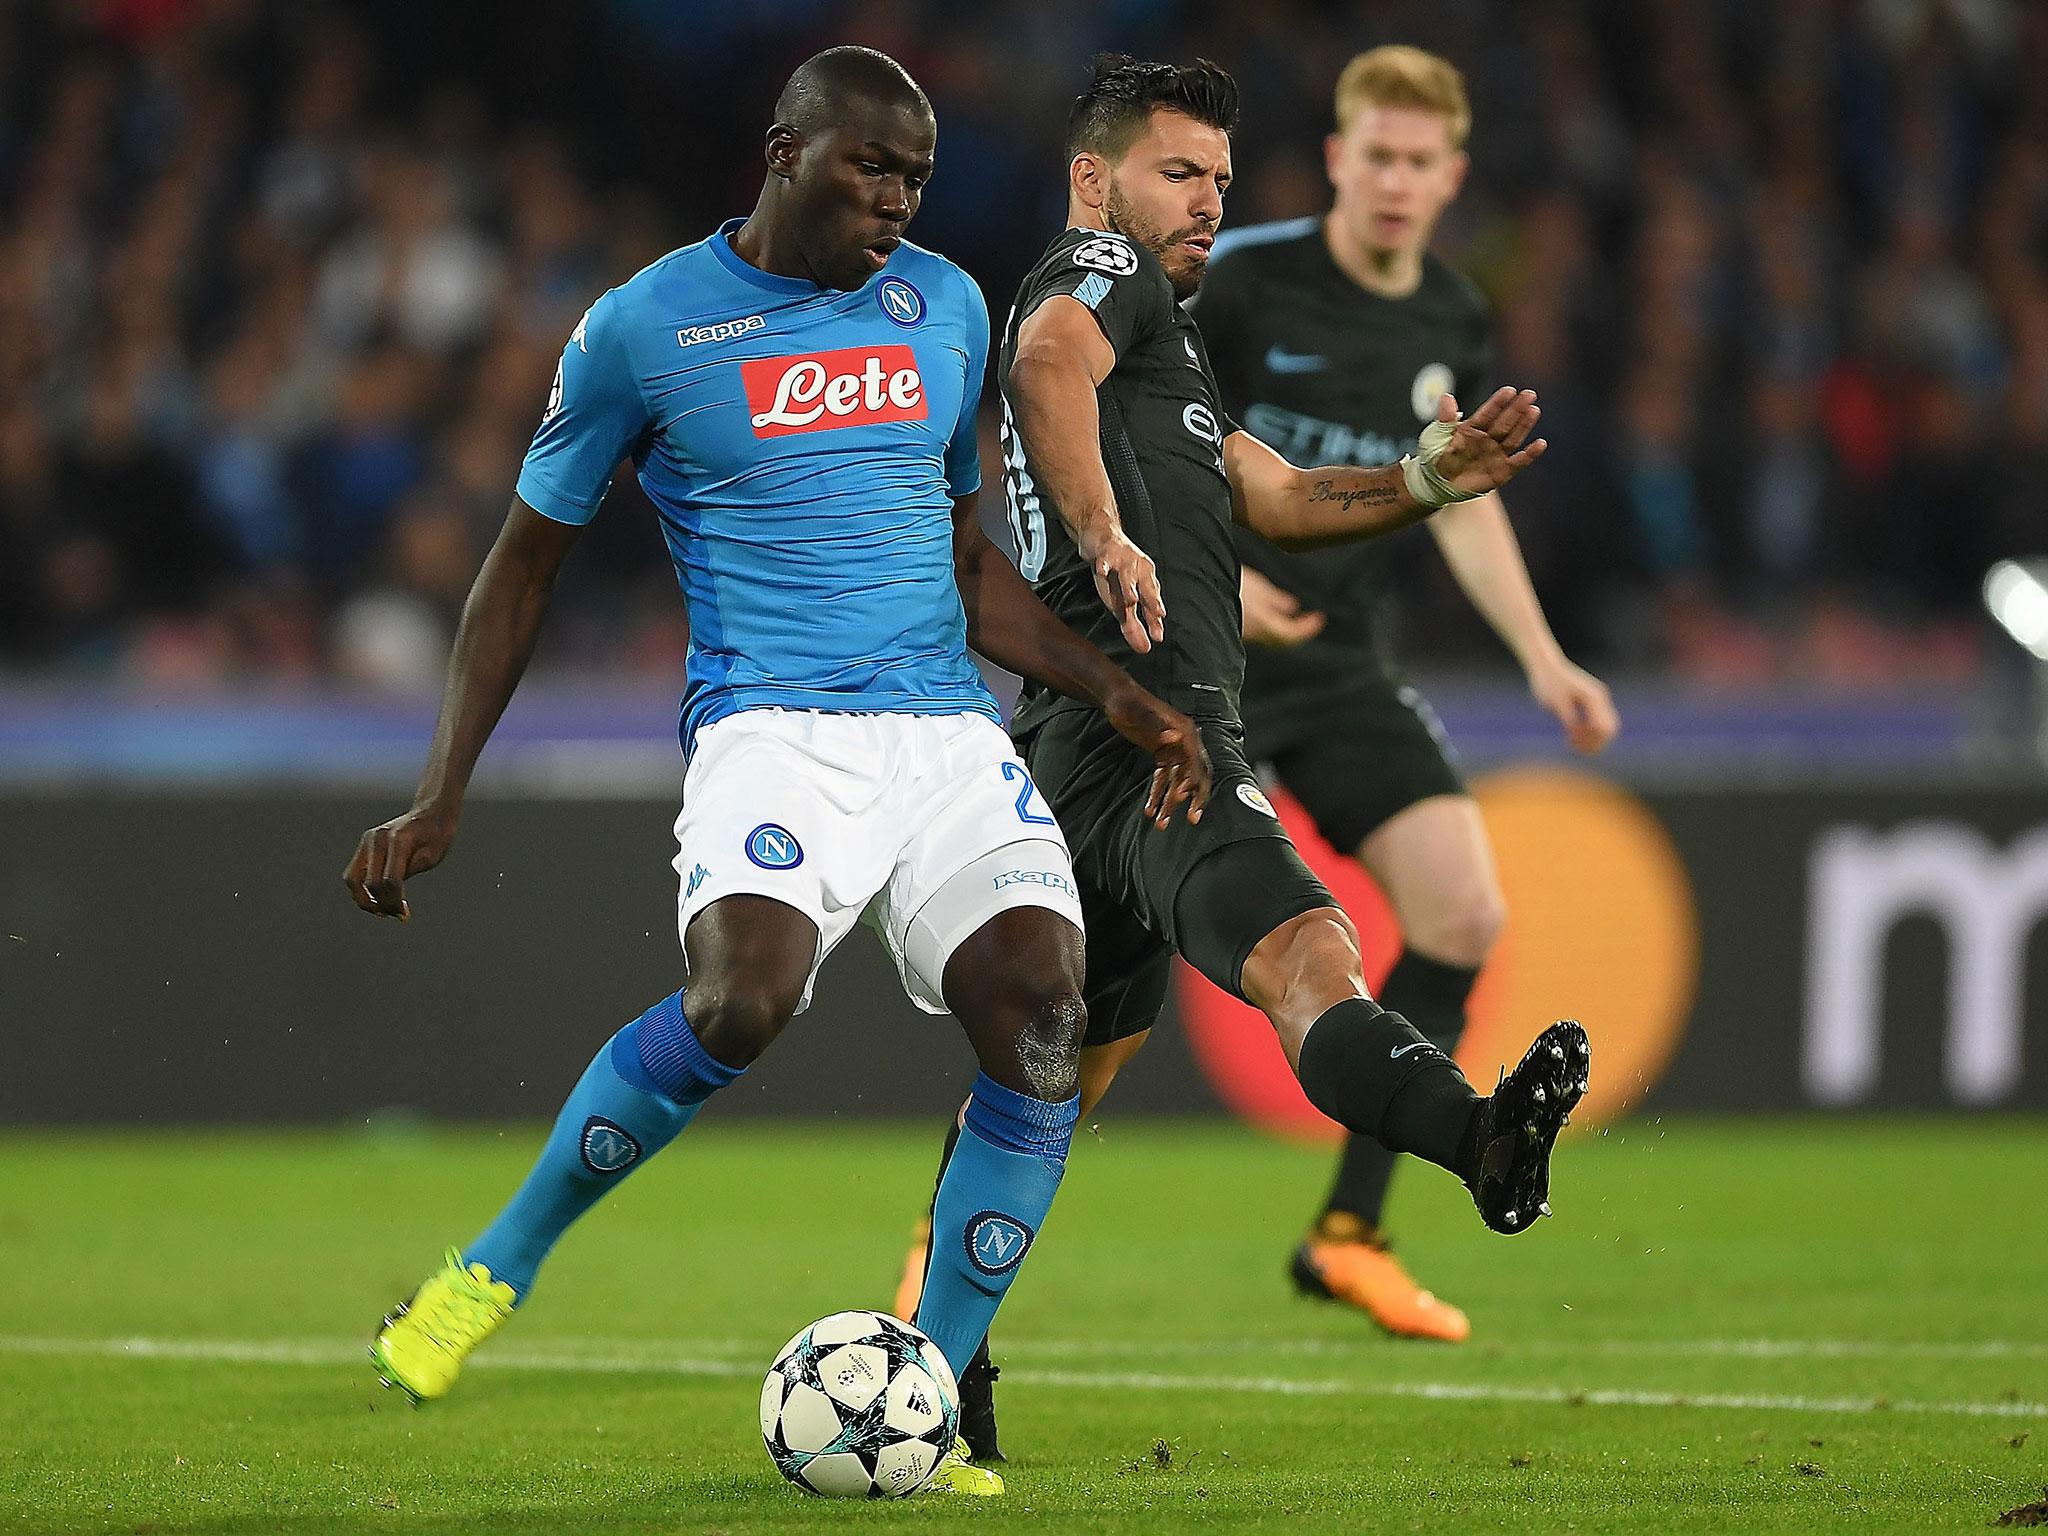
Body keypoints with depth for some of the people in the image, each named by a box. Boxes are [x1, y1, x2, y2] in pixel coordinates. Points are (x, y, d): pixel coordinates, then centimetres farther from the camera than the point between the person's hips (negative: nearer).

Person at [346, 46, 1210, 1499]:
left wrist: (1118, 694, 13)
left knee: (1043, 1018, -19)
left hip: (950, 729, 5)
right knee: (743, 1002, -32)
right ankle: (495, 1270, -9)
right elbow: (529, 558, 11)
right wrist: (442, 796, 6)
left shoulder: (947, 306, 15)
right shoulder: (644, 328, 2)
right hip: (771, 727, -4)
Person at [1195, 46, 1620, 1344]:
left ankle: (1349, 1235, 1)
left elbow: (1462, 502, 17)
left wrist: (1542, 656, 7)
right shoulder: (1241, 280, -12)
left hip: (1338, 667, 5)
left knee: (1464, 916, -8)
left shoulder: (1453, 327, 6)